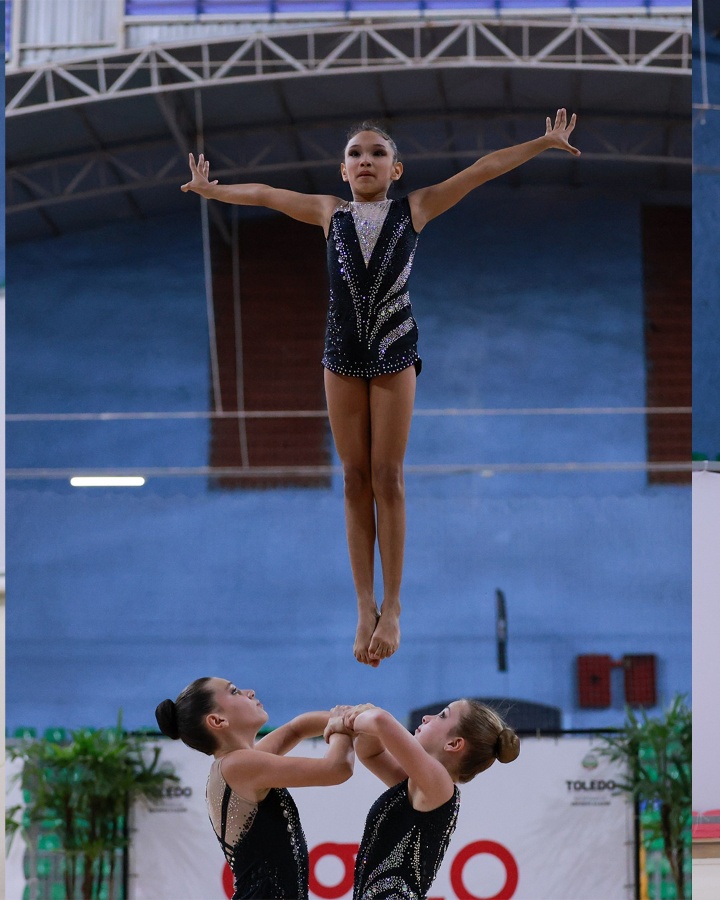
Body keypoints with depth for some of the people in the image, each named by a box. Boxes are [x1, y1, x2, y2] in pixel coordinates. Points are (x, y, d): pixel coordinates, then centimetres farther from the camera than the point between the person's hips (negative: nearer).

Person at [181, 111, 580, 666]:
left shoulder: (414, 210, 5)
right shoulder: (330, 212, 11)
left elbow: (483, 170, 3)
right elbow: (264, 194, 24)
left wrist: (546, 142, 1)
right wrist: (211, 189, 34)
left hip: (395, 353, -2)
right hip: (342, 354, 2)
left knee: (387, 479, -3)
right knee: (355, 479, 2)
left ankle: (391, 606, 2)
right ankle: (365, 608, 5)